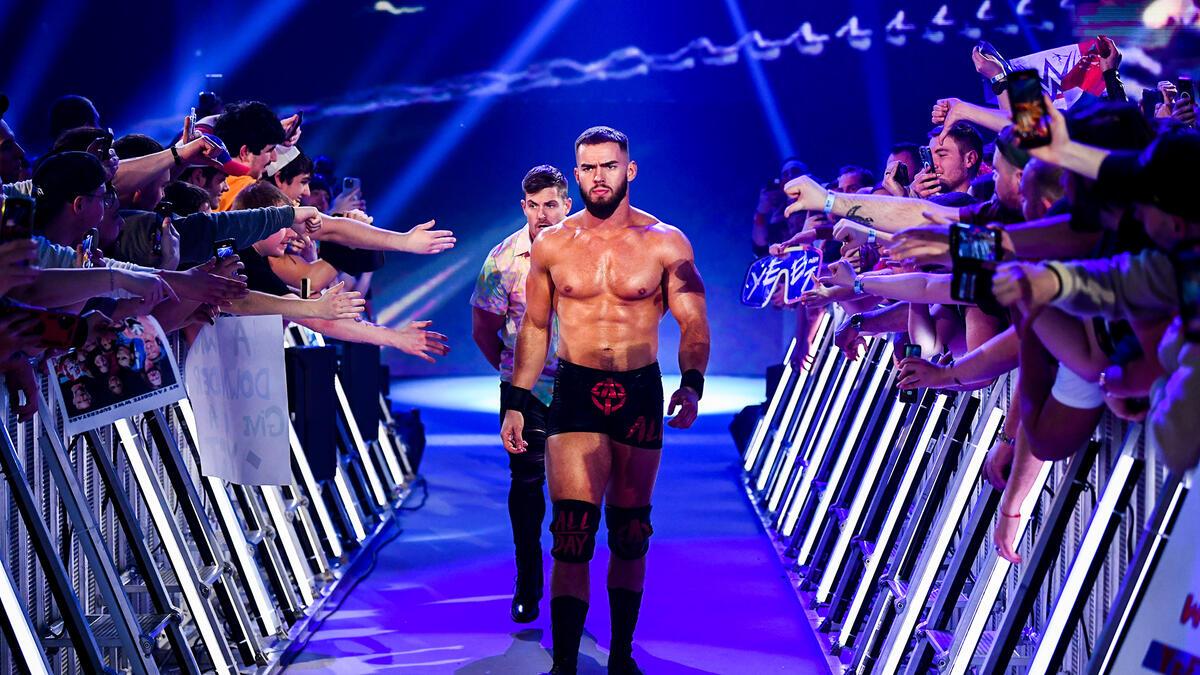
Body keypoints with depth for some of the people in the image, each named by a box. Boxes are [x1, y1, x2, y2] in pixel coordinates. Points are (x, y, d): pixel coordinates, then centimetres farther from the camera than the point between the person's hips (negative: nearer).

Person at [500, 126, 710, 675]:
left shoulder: (665, 243, -2)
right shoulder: (551, 245, 3)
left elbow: (693, 324, -1)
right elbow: (535, 327, 11)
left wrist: (691, 383, -19)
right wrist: (516, 402, 6)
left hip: (641, 393, 1)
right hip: (575, 391, -1)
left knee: (630, 534, 11)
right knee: (573, 534, -13)